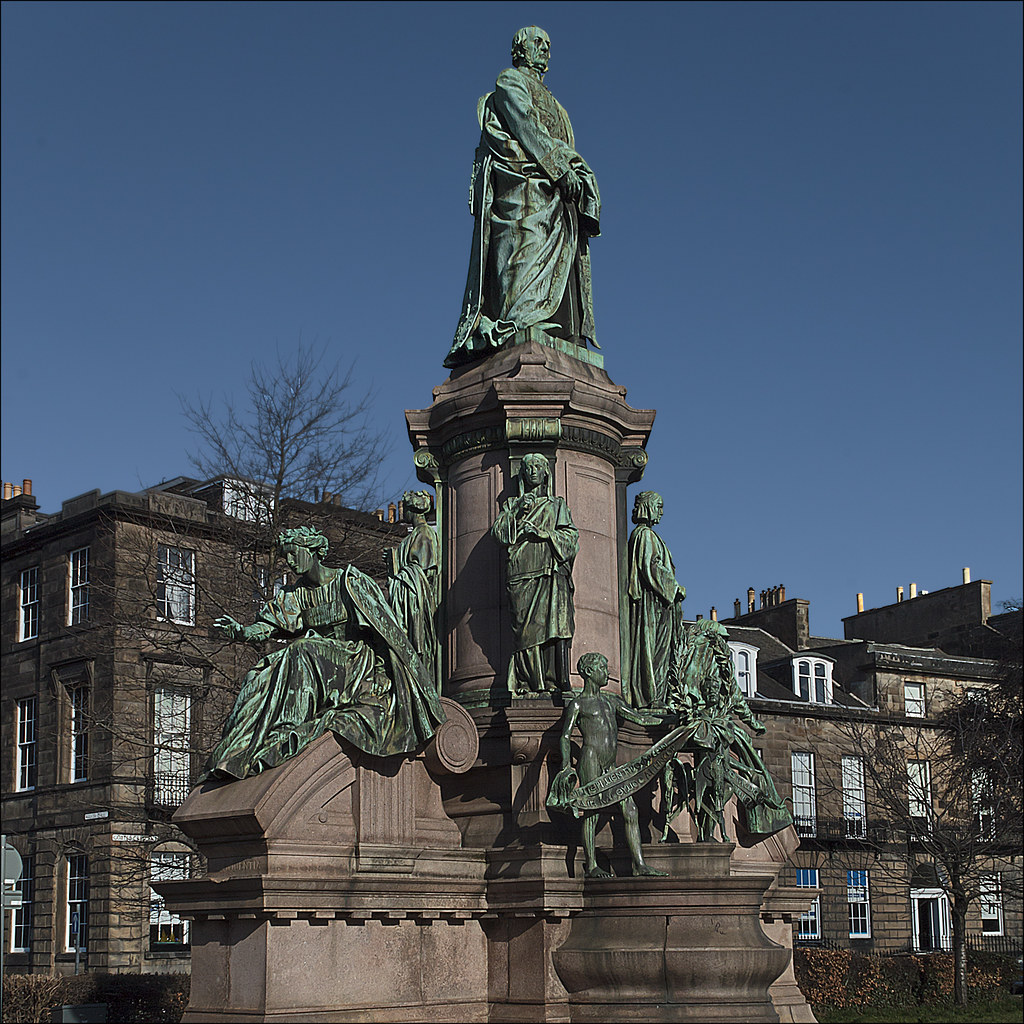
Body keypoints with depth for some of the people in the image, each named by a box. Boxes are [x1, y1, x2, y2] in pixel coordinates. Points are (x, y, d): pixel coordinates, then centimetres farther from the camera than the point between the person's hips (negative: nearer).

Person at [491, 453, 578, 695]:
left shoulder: (557, 505, 23)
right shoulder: (512, 505, 24)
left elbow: (571, 537, 10)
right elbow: (497, 532, 8)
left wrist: (542, 532, -5)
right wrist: (517, 510, -4)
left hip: (551, 574, -1)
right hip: (522, 576, 1)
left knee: (555, 627, -17)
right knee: (527, 629, -12)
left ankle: (558, 683, -22)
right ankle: (531, 684, -16)